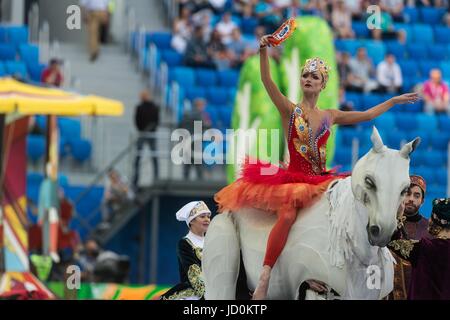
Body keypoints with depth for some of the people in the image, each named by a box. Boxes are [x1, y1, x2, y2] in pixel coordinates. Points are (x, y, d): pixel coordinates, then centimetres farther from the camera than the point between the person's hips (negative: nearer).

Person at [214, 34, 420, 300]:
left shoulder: (330, 117, 15)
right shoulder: (289, 110, 3)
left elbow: (366, 115, 25)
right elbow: (267, 81, -10)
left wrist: (395, 101, 28)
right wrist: (264, 51, -24)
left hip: (321, 181, 5)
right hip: (292, 178, -5)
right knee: (288, 214, -32)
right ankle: (264, 280, -38)